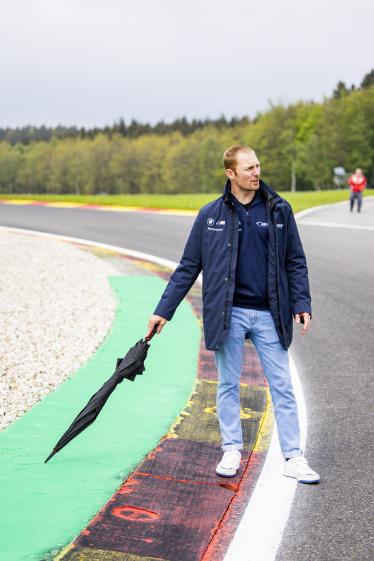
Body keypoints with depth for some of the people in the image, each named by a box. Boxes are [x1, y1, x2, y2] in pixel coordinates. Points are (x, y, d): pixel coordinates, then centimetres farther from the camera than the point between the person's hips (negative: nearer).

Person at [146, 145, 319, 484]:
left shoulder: (279, 210, 4)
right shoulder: (211, 215, 1)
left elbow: (295, 262, 9)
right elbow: (188, 268, 5)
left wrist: (302, 304, -1)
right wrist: (163, 310, 2)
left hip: (269, 314, 1)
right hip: (228, 314, 0)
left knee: (282, 386, 3)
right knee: (228, 385, 9)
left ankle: (294, 458, 10)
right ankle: (232, 451, 22)